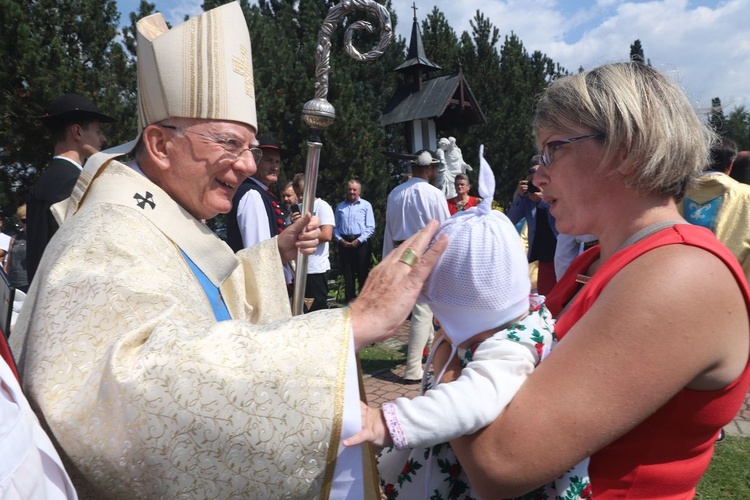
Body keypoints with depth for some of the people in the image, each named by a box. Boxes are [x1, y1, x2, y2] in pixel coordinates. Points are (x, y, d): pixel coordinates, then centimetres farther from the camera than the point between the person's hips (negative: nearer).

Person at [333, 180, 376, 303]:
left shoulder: (366, 205, 2)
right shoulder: (340, 206, 13)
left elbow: (370, 227, -4)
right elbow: (335, 227, 12)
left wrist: (358, 240, -12)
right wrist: (340, 239, -4)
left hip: (361, 244, -3)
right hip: (344, 244, 3)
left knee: (362, 275, 0)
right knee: (347, 275, 7)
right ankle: (349, 302, 15)